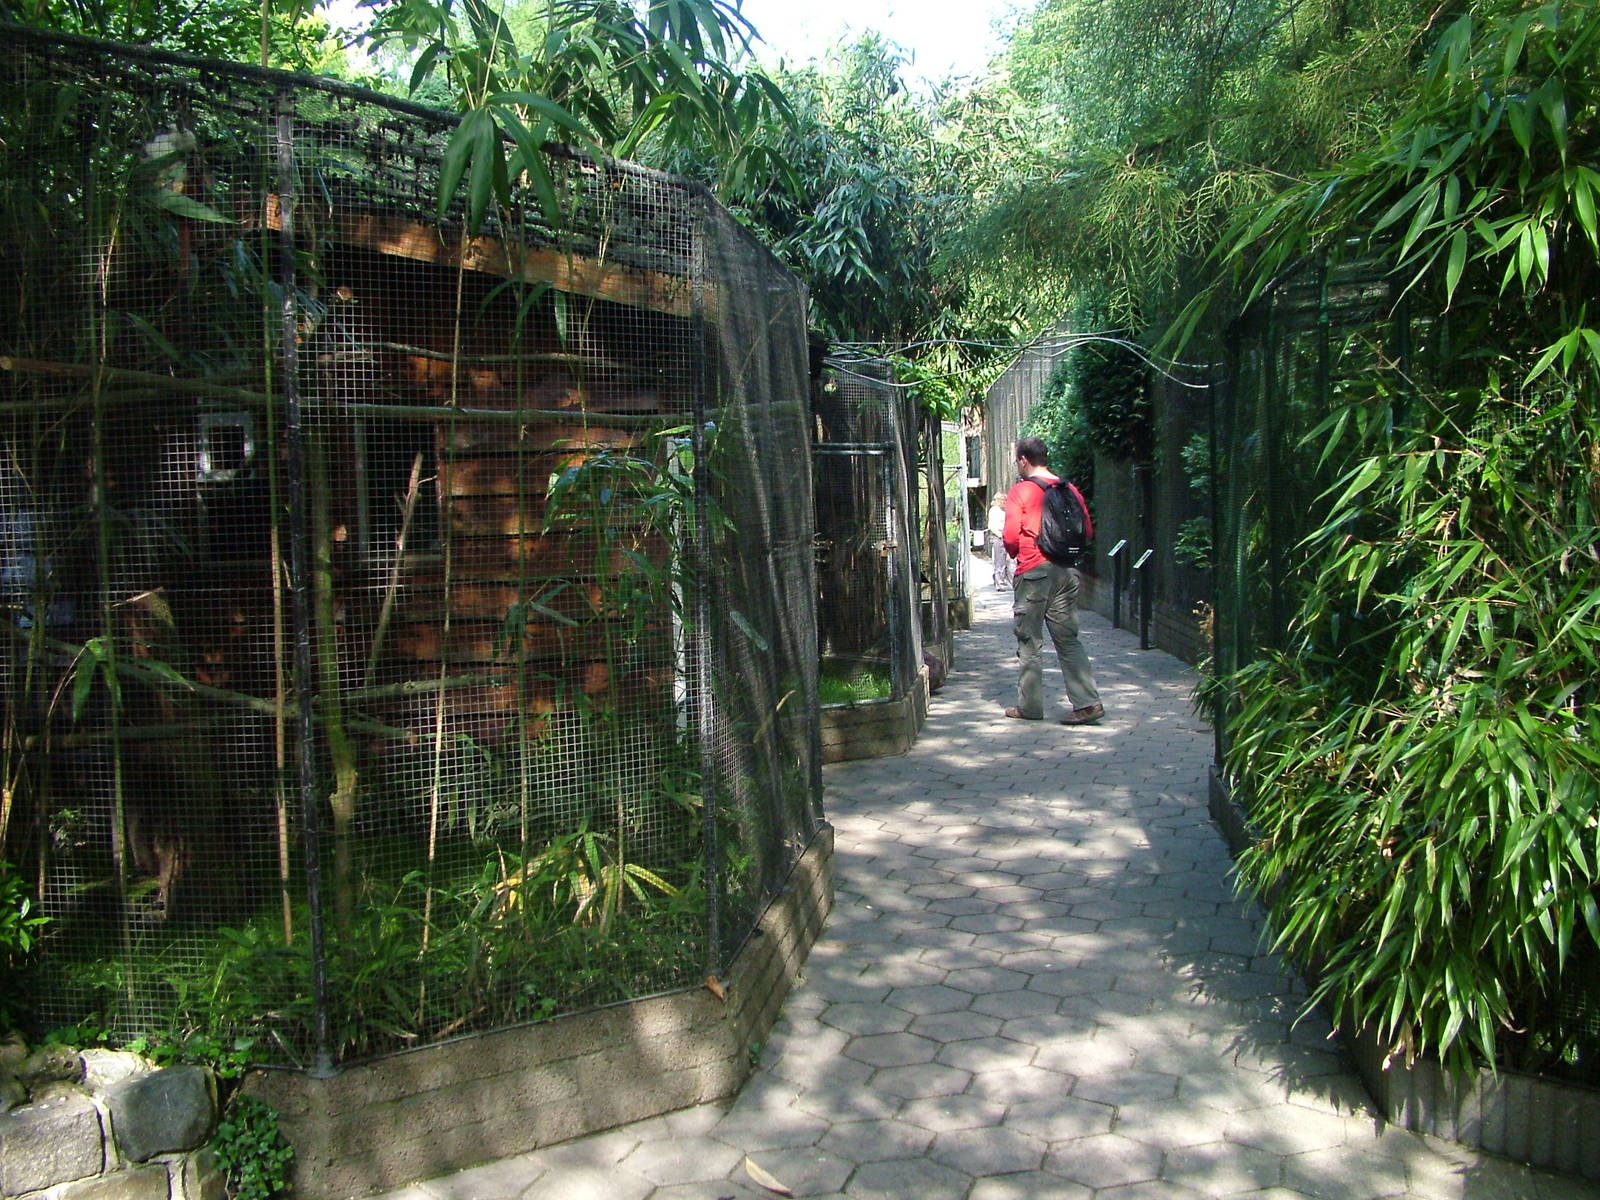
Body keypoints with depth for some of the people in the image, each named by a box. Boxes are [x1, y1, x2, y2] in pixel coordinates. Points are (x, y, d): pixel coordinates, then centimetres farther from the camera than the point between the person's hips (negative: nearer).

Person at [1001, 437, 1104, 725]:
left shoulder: (1020, 491, -7)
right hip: (1067, 571, 5)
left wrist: (1015, 554, 10)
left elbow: (1011, 536, -10)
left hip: (1033, 572, -5)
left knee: (1029, 641, 5)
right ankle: (1087, 702, -1)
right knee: (1068, 639, 8)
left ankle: (1030, 706, 10)